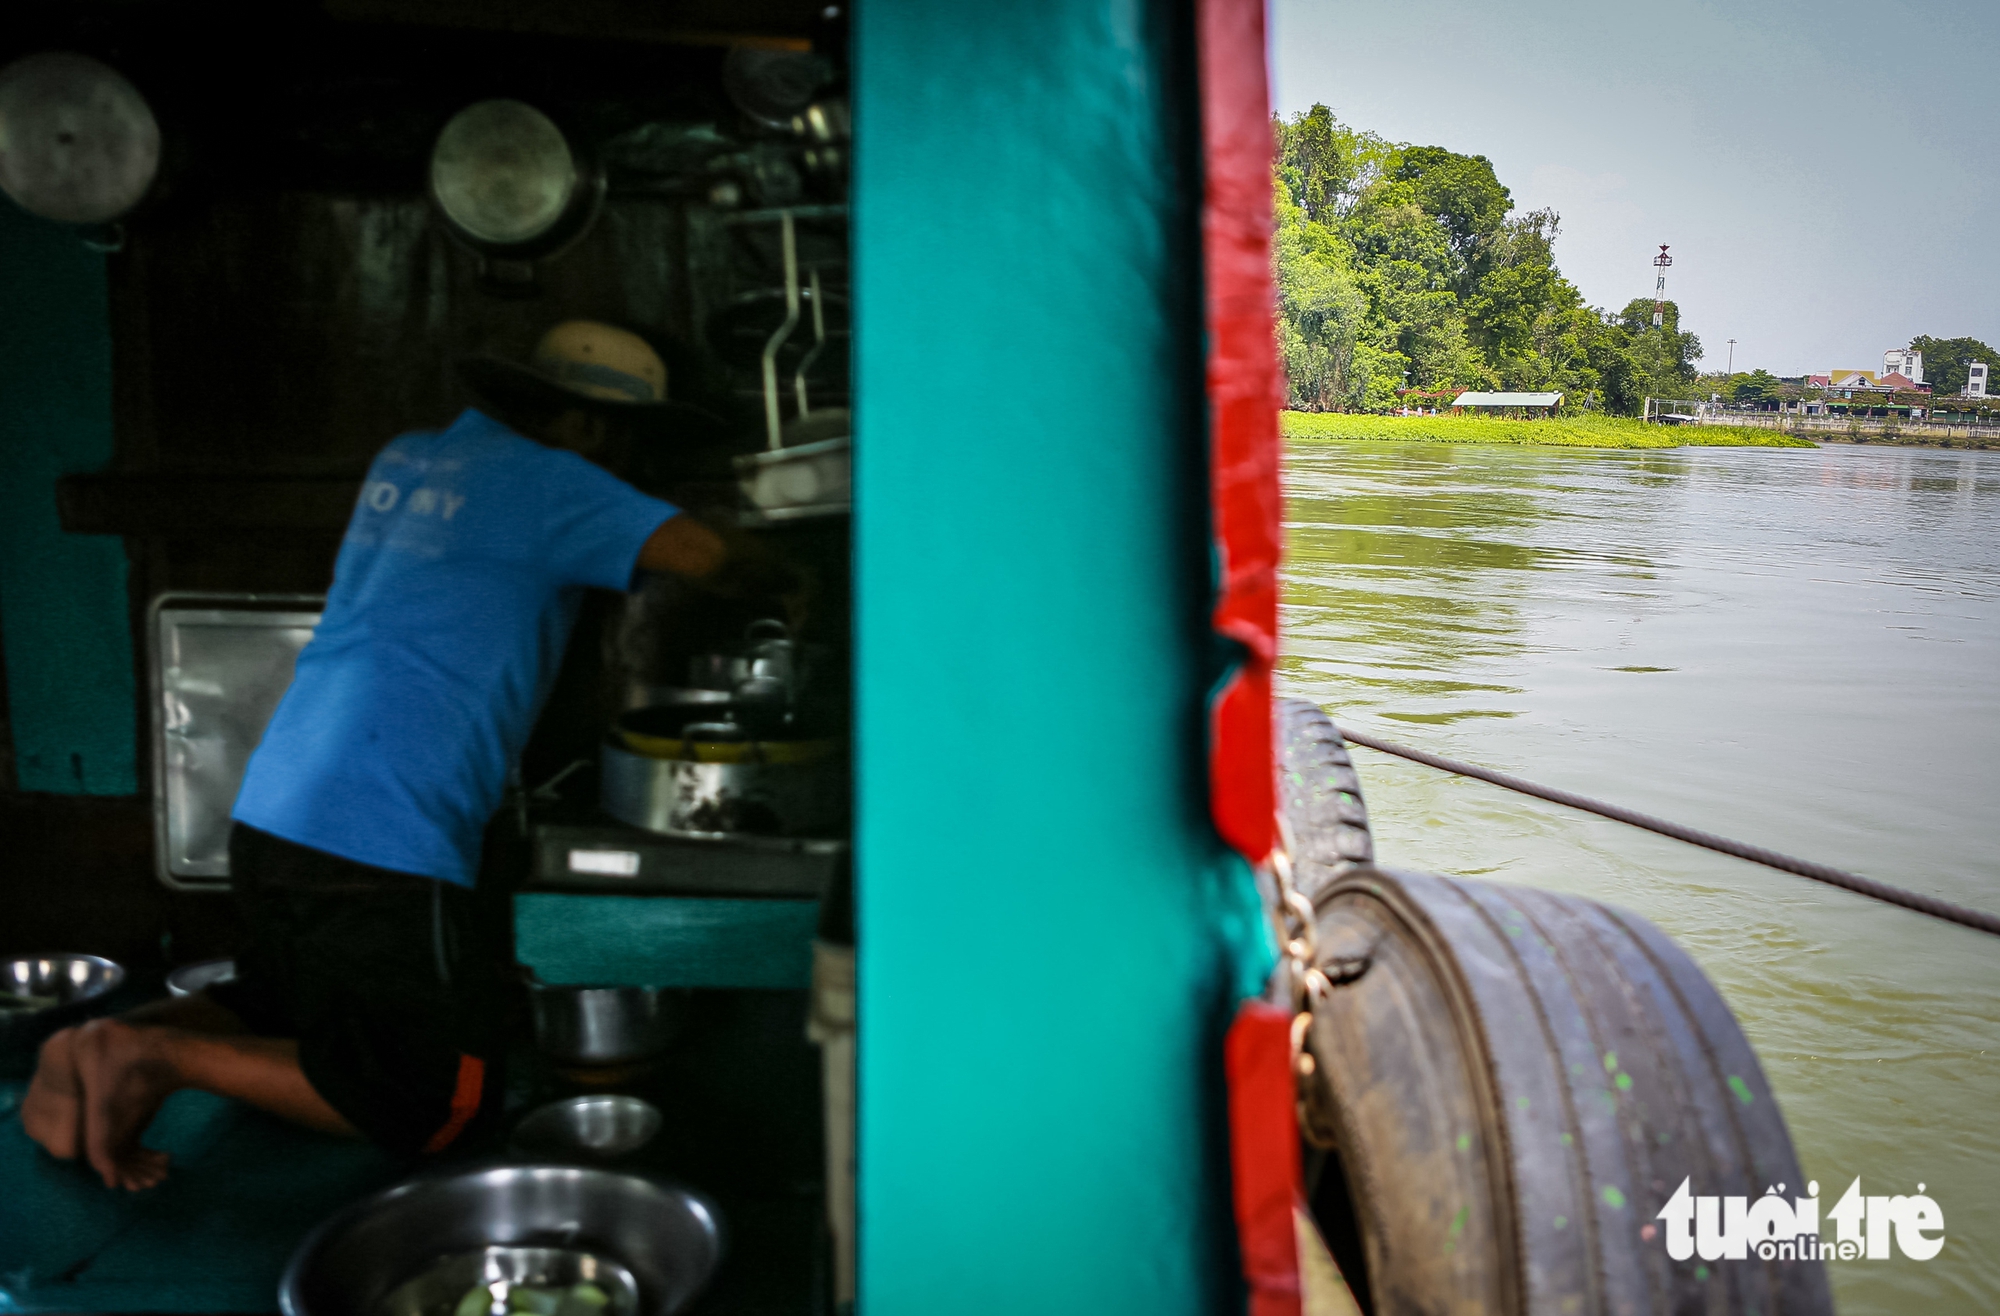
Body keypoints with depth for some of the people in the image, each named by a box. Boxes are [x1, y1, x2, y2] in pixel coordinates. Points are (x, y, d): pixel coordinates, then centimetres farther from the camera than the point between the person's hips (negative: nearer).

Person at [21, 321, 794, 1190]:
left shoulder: (405, 460, 18)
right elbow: (710, 558, -10)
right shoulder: (546, 482, -5)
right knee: (436, 1108, 1)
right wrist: (789, 591, 12)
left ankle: (111, 1038, 8)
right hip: (379, 849, -9)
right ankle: (161, 1056, -8)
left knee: (282, 1015, 30)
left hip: (267, 815, 9)